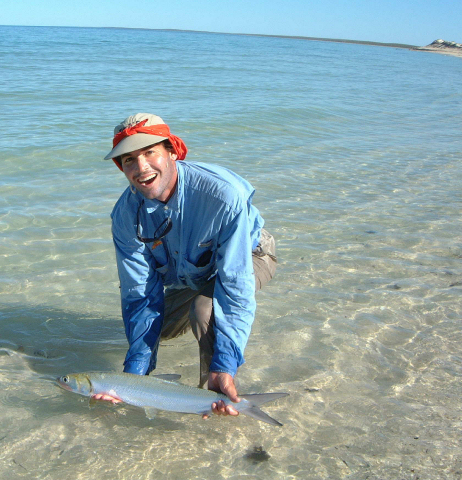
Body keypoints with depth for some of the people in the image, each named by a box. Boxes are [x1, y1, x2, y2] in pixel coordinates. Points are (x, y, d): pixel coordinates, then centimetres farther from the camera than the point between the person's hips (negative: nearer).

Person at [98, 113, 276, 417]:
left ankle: (216, 392, -9)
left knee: (206, 309, -33)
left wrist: (224, 366, -48)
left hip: (248, 255, -5)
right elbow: (140, 294, -21)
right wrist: (136, 370, -30)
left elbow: (235, 284, -40)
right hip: (186, 272, 5)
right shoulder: (126, 213, -24)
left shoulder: (223, 193, -40)